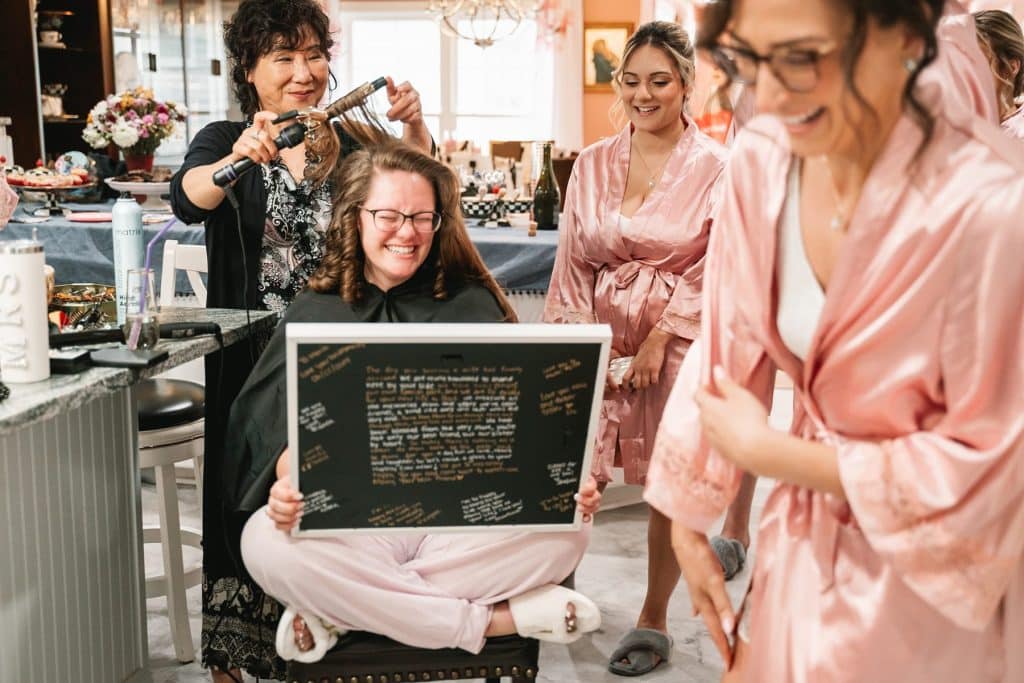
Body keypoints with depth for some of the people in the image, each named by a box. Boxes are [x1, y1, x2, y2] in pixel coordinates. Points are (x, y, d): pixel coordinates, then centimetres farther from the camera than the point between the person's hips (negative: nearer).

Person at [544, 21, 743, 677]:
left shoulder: (715, 167, -2)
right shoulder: (592, 164, 7)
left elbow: (714, 269, -5)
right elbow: (574, 261, 7)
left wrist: (659, 339, -12)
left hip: (680, 341, -2)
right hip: (602, 340, 2)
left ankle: (654, 621, 22)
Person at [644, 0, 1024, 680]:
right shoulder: (761, 160, -12)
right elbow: (730, 353, -1)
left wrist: (766, 451, -18)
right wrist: (688, 522, 4)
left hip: (921, 589, -5)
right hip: (800, 542, 5)